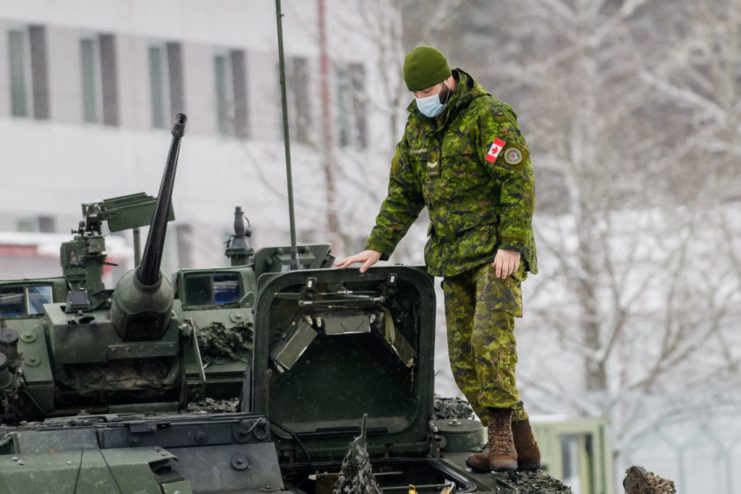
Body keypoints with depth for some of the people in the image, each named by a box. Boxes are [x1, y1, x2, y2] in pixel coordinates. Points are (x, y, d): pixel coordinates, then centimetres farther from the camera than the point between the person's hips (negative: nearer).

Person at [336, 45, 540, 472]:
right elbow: (403, 194, 19)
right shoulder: (419, 125, 14)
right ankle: (520, 445, 6)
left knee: (490, 337, -23)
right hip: (453, 256, 8)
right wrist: (377, 248, 11)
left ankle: (500, 434, -20)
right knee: (464, 358, 3)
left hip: (495, 252, -8)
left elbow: (518, 182, -15)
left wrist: (511, 245, -21)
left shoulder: (488, 116, -10)